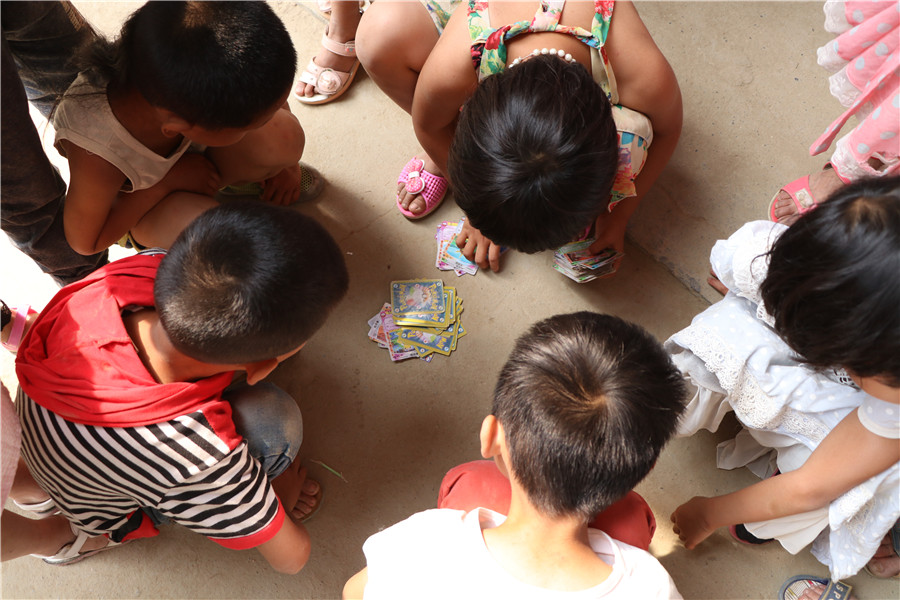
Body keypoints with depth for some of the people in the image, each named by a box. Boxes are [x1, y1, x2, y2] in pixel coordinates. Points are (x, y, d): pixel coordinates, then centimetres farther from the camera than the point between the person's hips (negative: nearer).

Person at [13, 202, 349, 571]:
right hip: (112, 513, -6)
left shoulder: (148, 268, -34)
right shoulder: (201, 461, -47)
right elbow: (291, 558, -25)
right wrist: (285, 495, -3)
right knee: (270, 419, -32)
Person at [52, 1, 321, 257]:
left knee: (284, 134, -26)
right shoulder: (96, 163, -46)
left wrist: (284, 163, -1)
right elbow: (85, 241, -24)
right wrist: (168, 181, -30)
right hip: (132, 206, -4)